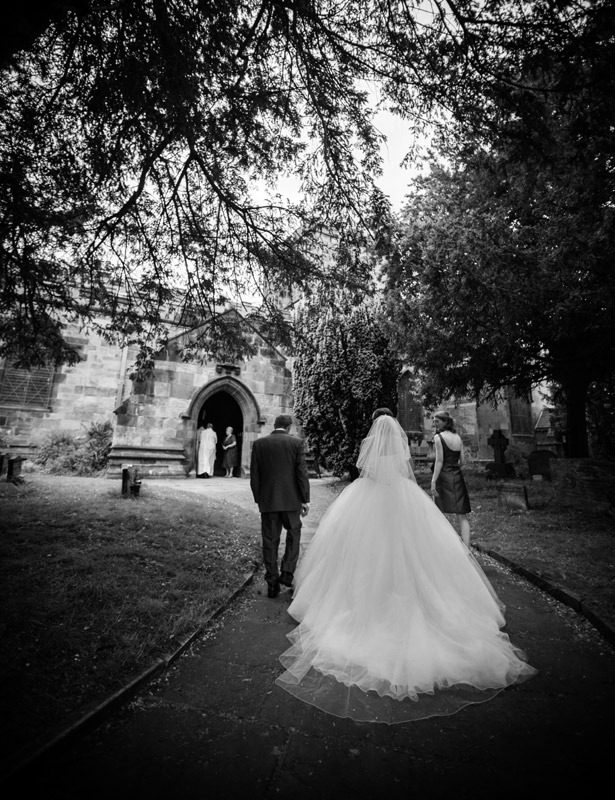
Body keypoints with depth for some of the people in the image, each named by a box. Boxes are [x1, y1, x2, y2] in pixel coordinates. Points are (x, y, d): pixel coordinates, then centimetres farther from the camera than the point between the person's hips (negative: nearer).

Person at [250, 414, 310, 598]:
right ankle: (287, 572, 12)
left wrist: (258, 499, 11)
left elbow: (254, 476, 1)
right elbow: (302, 473, -7)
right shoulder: (296, 443, -5)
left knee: (270, 540, 10)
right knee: (294, 533, 20)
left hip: (267, 500, 2)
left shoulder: (259, 444, 0)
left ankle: (272, 584, 17)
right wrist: (305, 499, 0)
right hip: (290, 499, -1)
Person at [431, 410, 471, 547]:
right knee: (462, 515, 5)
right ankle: (466, 549, 1)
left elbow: (439, 461, -14)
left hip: (443, 476, -5)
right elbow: (463, 461, 8)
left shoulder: (438, 437, -7)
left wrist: (433, 480, -15)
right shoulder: (458, 437, 10)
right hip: (457, 477, 6)